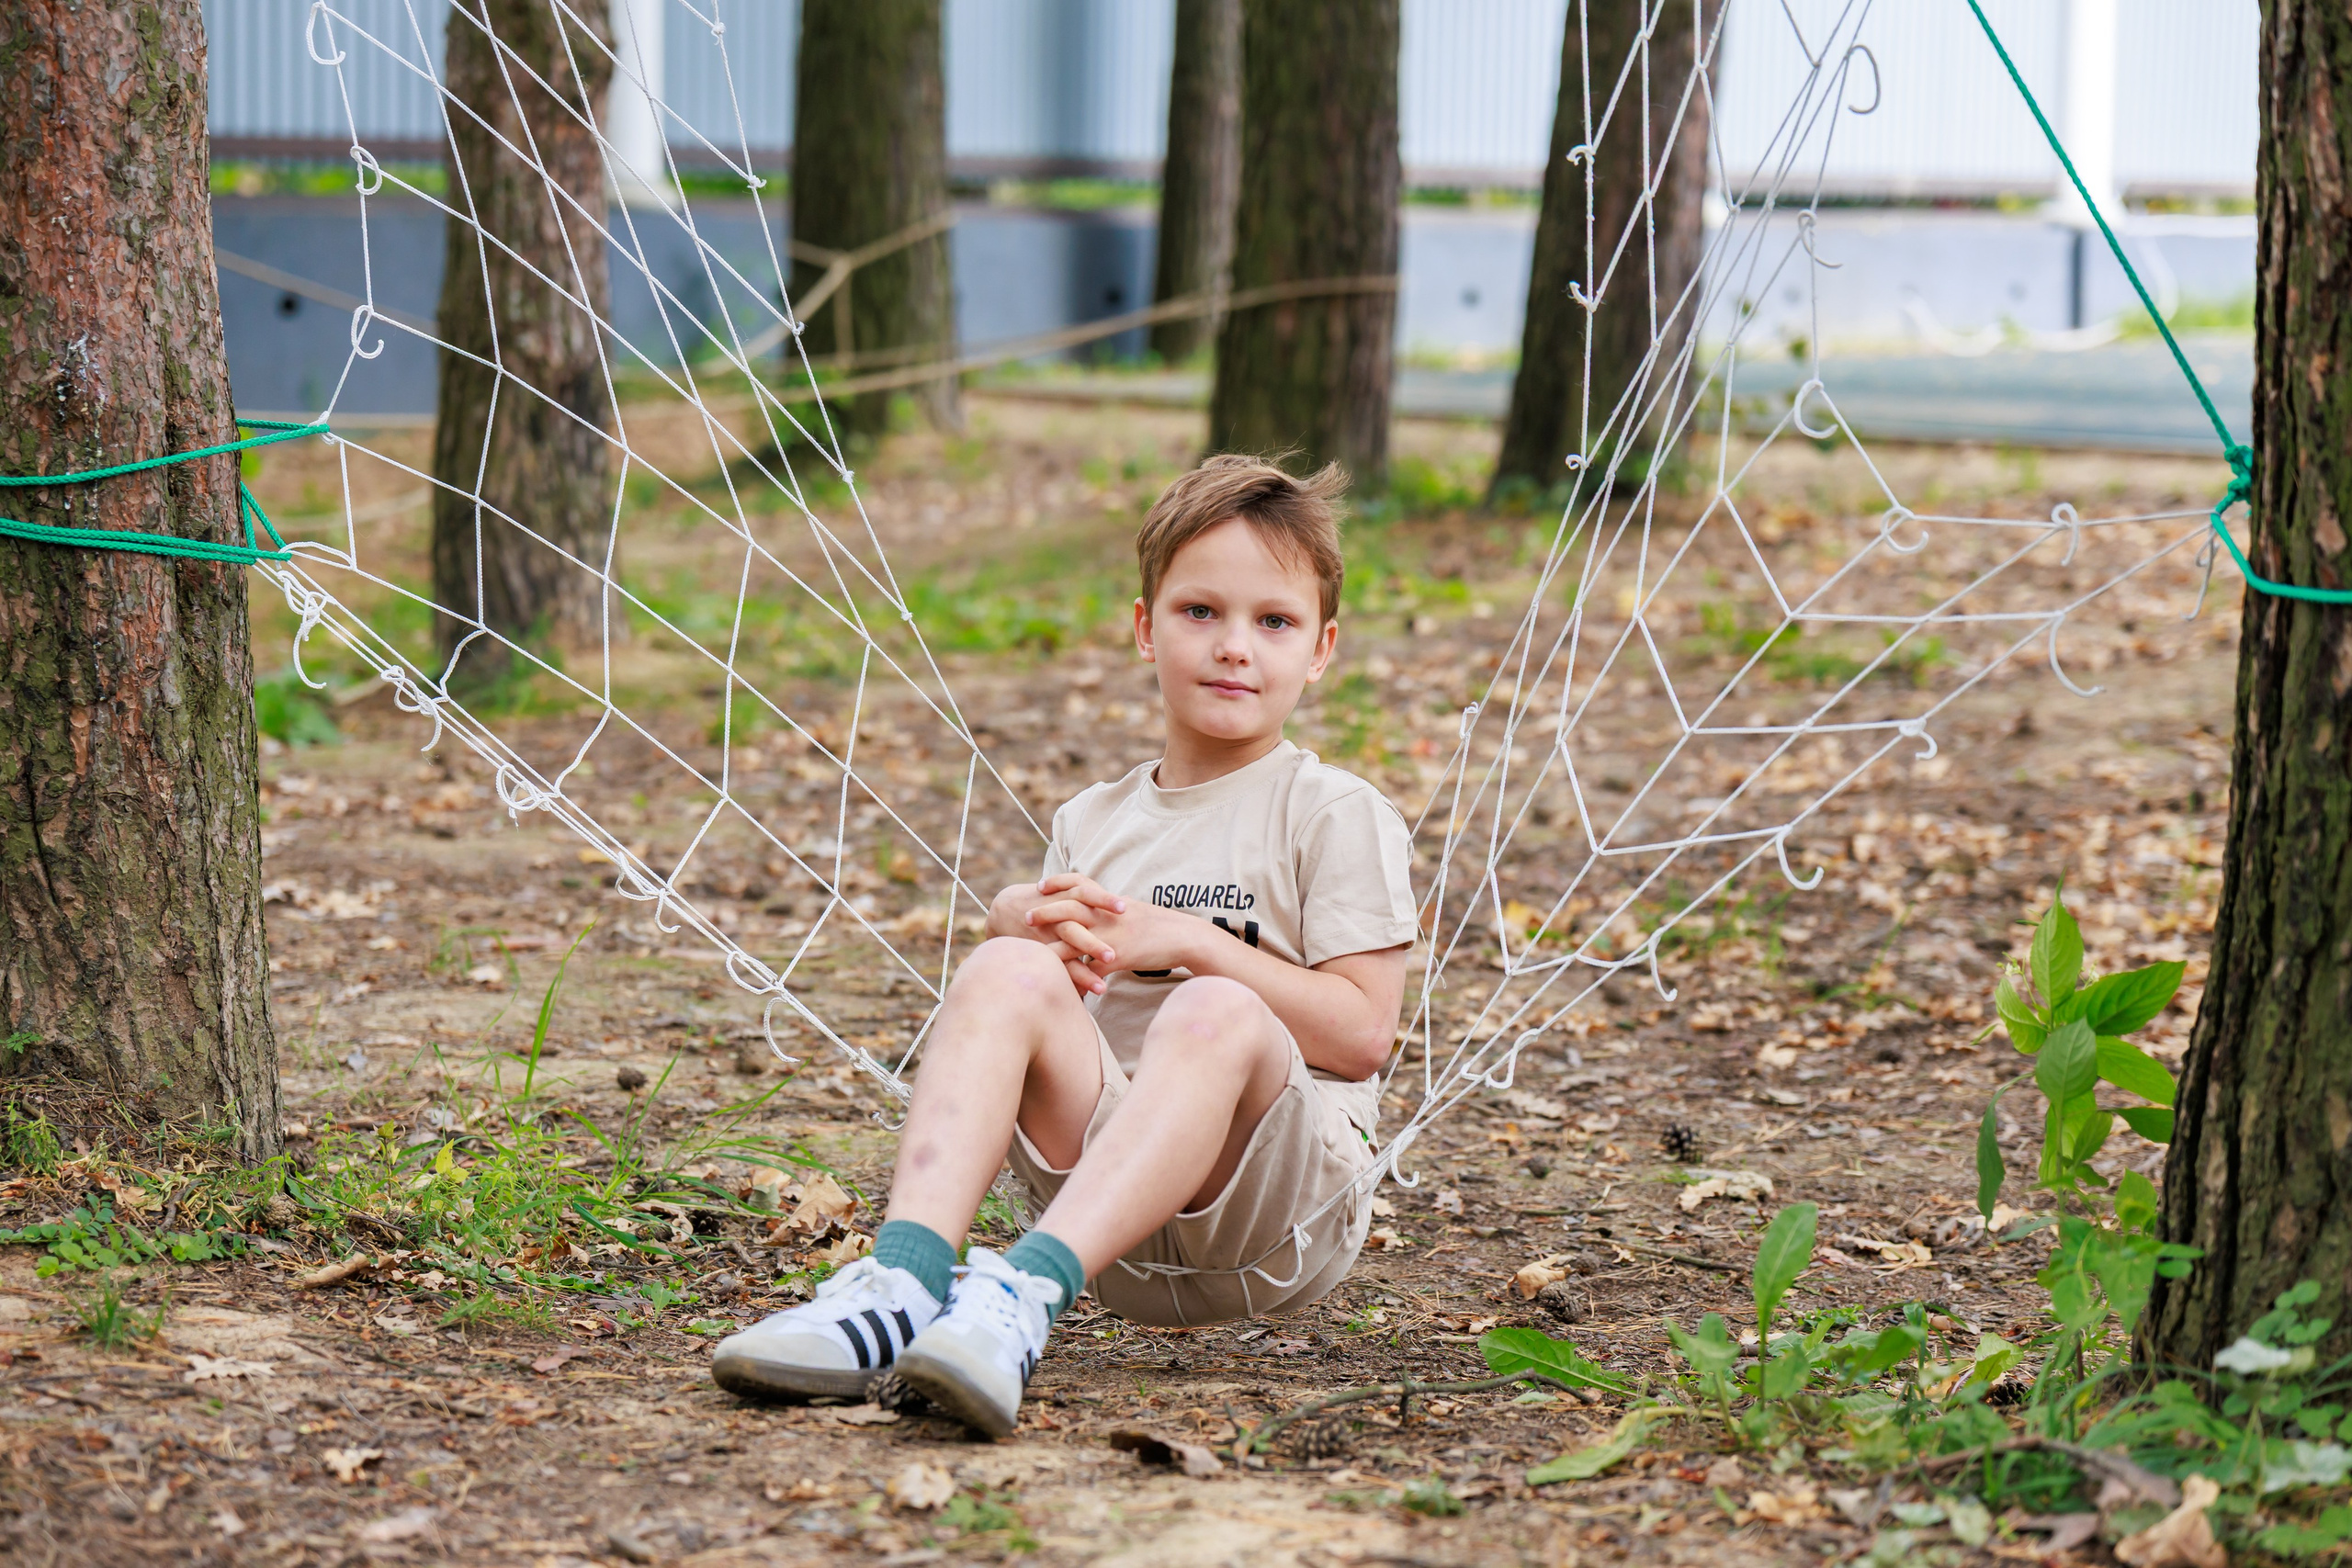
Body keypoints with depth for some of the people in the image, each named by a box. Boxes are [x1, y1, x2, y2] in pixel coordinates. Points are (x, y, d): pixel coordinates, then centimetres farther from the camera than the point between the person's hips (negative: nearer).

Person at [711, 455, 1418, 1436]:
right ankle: (905, 1275, -39)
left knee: (1215, 1014, -34)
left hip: (1281, 1208, -4)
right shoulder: (1092, 822, 19)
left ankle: (1028, 1289, -52)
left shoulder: (1339, 817, 5)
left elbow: (1362, 1032, -5)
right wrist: (1030, 927, -5)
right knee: (1009, 968, -20)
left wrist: (1189, 942, -11)